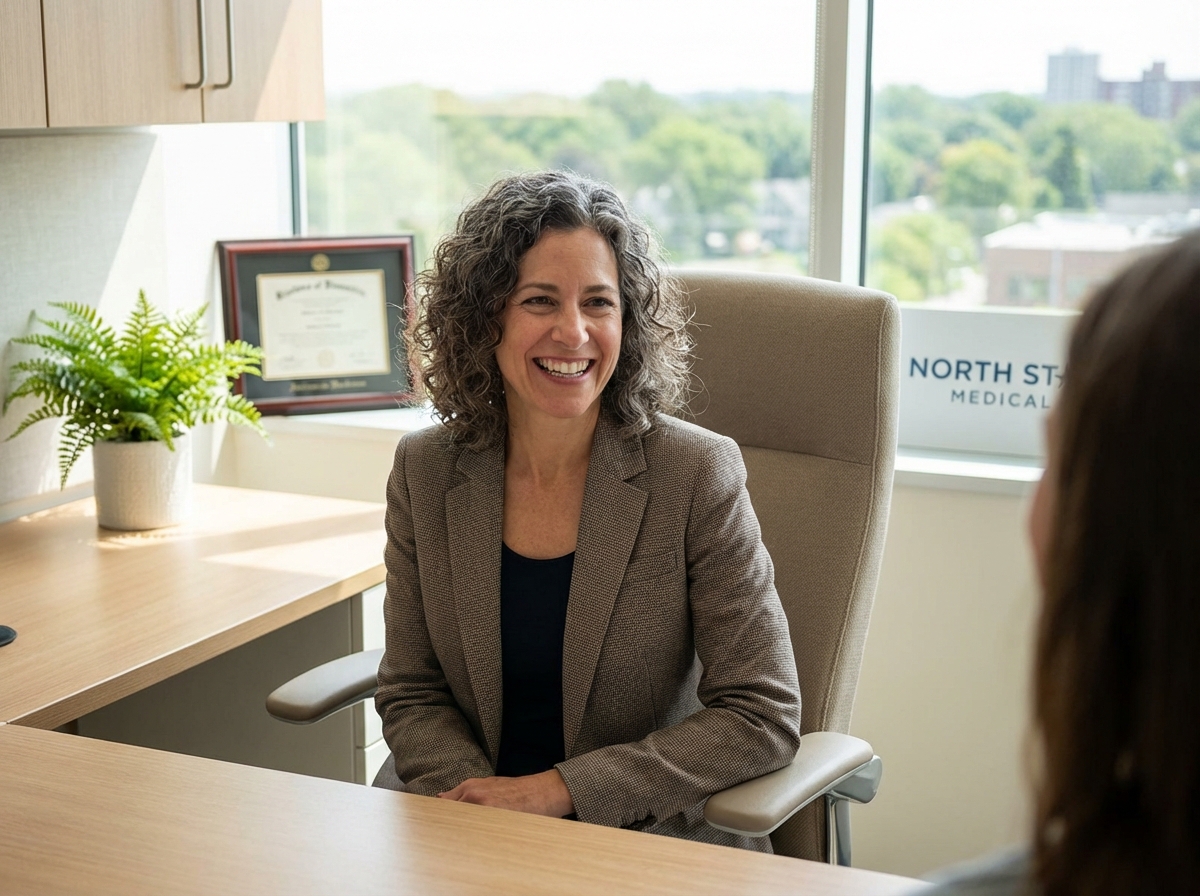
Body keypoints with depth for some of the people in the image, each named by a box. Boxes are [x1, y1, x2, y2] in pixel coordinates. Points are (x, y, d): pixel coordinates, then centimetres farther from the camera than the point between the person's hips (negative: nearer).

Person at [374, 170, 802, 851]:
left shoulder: (698, 473, -7)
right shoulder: (426, 471, 4)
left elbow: (766, 717, -8)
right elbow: (412, 693, 9)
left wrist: (560, 789, -13)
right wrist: (475, 803, -11)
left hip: (654, 839, -2)